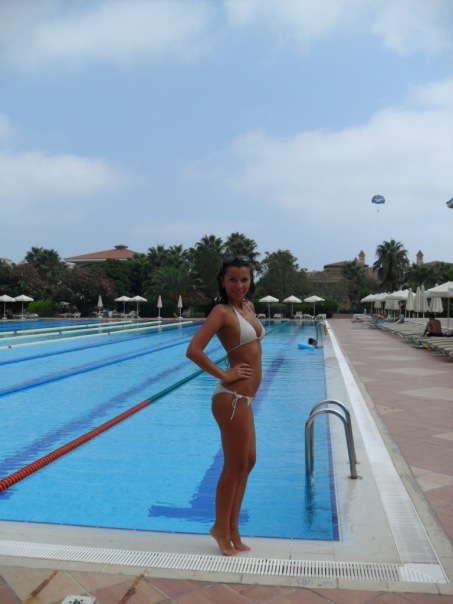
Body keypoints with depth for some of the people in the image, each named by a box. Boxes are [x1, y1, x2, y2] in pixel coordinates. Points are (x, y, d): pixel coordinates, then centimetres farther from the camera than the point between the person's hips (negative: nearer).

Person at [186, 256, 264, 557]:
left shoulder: (249, 306, 10)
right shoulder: (222, 311, -15)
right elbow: (193, 350, -24)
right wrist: (224, 375, -17)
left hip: (245, 397, 9)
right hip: (232, 398, -9)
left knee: (248, 461, 17)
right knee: (235, 466, 5)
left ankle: (232, 529, 33)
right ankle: (222, 527, 26)